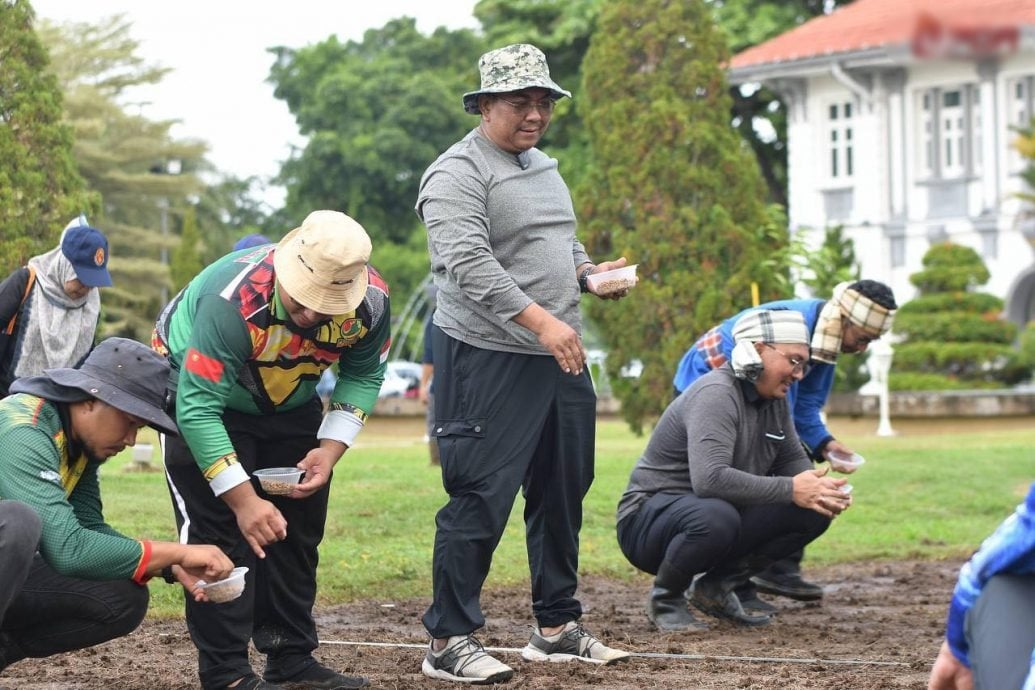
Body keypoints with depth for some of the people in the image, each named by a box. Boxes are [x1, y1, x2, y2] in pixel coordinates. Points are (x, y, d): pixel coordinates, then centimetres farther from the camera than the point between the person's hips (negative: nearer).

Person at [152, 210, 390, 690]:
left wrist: (331, 448, -19)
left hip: (289, 401, 5)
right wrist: (244, 499, -41)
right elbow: (199, 408, -38)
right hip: (199, 389, -5)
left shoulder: (370, 301, -25)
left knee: (299, 530, 6)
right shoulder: (233, 302, -41)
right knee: (221, 532, -14)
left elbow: (363, 375, -4)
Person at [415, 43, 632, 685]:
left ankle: (557, 626, 25)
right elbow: (471, 264, -24)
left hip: (562, 358, 9)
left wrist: (592, 272, 4)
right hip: (490, 361, -9)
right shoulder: (458, 174, -11)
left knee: (563, 495, 14)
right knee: (480, 502, -8)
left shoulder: (544, 167, 17)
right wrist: (541, 320, -31)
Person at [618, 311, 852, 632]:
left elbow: (792, 459, 14)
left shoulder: (774, 399, 5)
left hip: (721, 515, 8)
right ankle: (665, 599, -11)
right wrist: (790, 489, -34)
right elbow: (710, 478, -36)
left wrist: (817, 489, -10)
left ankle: (717, 586, 5)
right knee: (716, 517, -41)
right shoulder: (716, 394, -23)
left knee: (813, 513, -7)